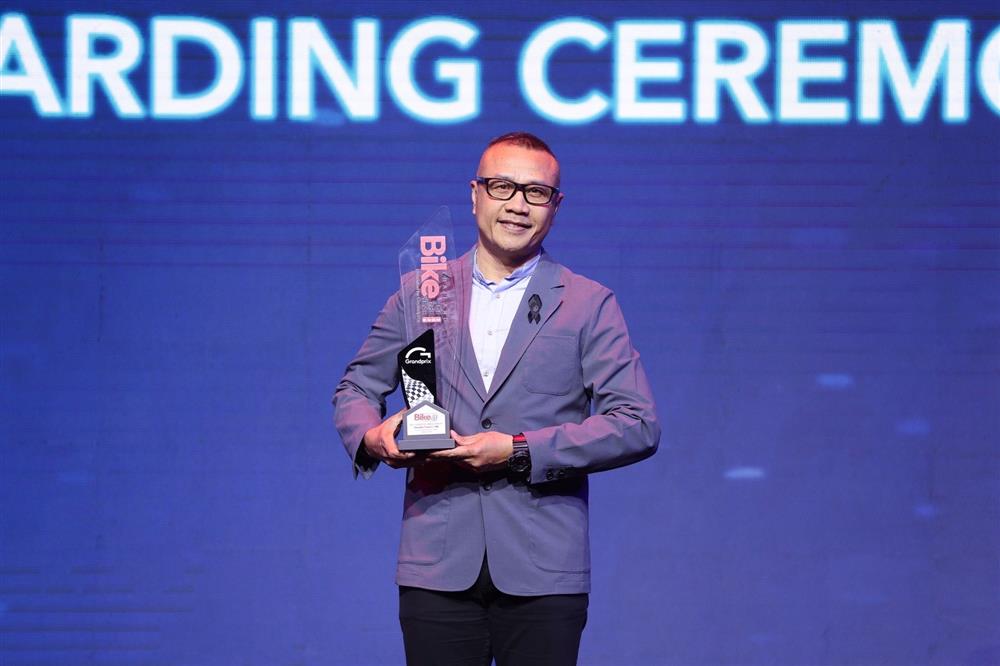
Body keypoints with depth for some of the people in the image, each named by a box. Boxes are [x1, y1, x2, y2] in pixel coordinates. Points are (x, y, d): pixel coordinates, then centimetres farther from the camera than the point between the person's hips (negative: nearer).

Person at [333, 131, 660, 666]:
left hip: (543, 577, -1)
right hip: (438, 568, 1)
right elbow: (356, 388, 20)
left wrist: (521, 451, -12)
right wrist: (371, 436, -5)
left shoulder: (589, 305, 6)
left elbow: (638, 426, -3)